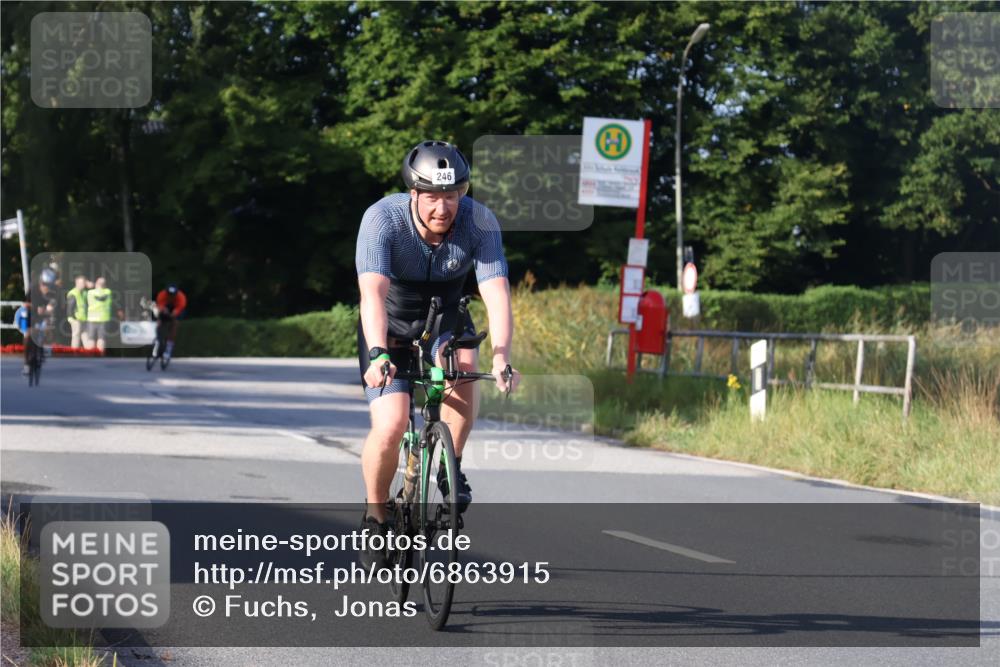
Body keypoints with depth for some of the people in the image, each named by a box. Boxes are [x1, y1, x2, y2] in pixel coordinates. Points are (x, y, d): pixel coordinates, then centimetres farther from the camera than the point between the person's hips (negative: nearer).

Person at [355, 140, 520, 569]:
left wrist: (502, 358, -46)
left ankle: (452, 467, -11)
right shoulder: (382, 219, -29)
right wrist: (378, 354, -55)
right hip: (390, 326, -2)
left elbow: (497, 293, -31)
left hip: (443, 320, 2)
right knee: (390, 426, -20)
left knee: (462, 363, -33)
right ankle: (375, 517, 6)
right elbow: (373, 292, -40)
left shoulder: (480, 222, -24)